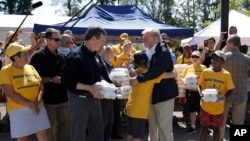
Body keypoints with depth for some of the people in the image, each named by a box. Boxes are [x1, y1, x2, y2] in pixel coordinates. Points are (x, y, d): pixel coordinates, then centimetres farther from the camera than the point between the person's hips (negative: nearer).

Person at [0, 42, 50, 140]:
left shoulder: (31, 68, 10)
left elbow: (41, 87, 8)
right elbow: (10, 94, -13)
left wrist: (37, 101, -10)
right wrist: (29, 104, -19)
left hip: (37, 108, 5)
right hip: (19, 110, -4)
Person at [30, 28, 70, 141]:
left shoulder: (61, 56, 12)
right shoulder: (38, 56, -6)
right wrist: (51, 80, -18)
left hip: (63, 98, 6)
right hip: (48, 99, -6)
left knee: (65, 126, 13)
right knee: (49, 129, 4)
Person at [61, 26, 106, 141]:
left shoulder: (94, 56, 10)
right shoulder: (76, 56, -16)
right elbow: (66, 81, -21)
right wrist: (89, 88, -26)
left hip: (94, 99, 8)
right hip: (80, 100, -8)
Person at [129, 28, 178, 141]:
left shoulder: (163, 52, -16)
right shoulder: (146, 53, 9)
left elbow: (155, 70, -30)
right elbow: (135, 63, 8)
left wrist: (138, 79, -31)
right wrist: (132, 70, -15)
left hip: (164, 94, -8)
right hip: (151, 95, 8)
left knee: (164, 127, -2)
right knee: (152, 126, 18)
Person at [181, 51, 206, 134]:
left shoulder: (203, 67, 1)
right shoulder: (188, 68, 8)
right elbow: (182, 77, 10)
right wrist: (186, 81, -11)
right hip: (190, 91, 2)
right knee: (192, 109, 8)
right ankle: (193, 126, 18)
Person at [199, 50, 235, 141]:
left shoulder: (226, 75, -8)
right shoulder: (205, 72, -3)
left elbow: (230, 90, -1)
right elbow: (200, 86, 7)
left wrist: (223, 96, -20)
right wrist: (201, 93, -13)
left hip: (218, 107, -1)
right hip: (205, 105, 1)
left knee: (216, 128, 11)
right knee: (204, 127, 7)